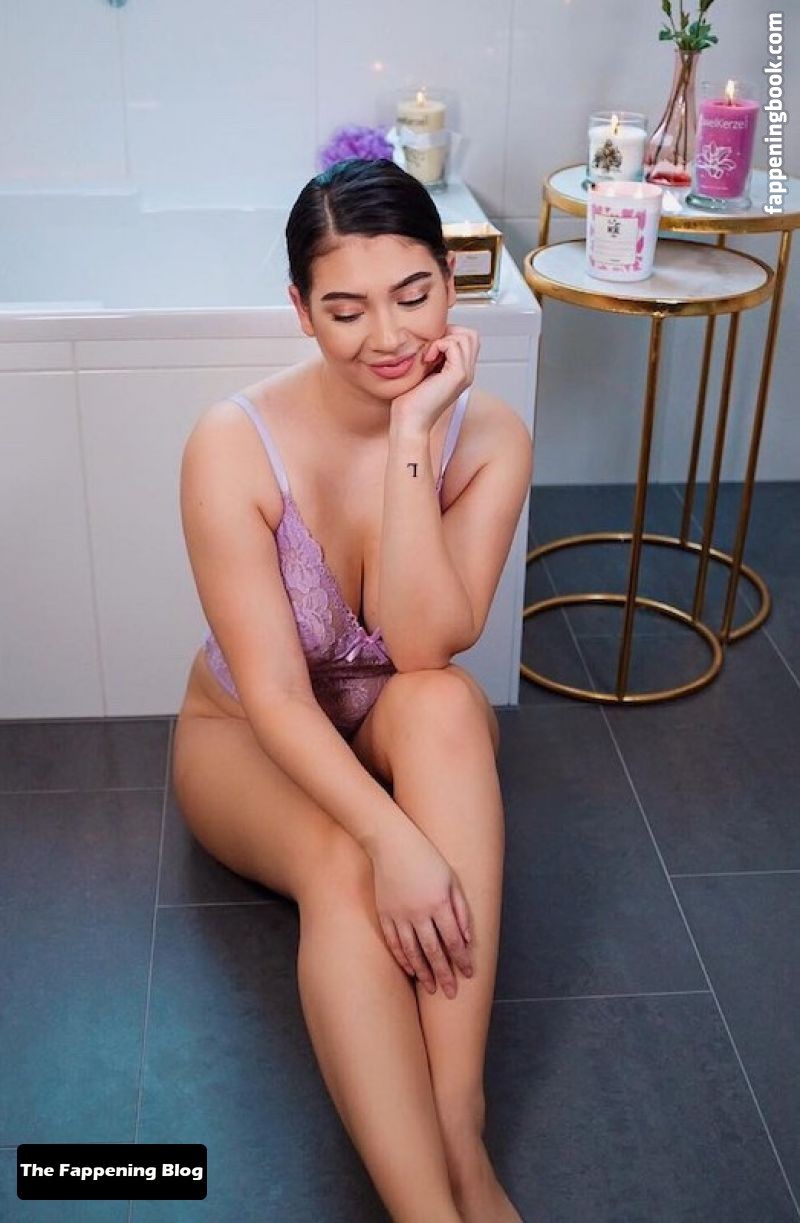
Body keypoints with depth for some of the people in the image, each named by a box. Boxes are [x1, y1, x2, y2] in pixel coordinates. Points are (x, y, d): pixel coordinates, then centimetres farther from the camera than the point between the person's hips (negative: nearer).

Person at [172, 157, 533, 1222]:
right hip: (249, 745, -1)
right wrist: (393, 841, -39)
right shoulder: (235, 445, -23)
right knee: (342, 869, -35)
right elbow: (274, 691, -26)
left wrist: (410, 435, -33)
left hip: (408, 741, 2)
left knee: (446, 701, -34)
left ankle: (458, 1126, -35)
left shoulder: (488, 436, -16)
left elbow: (424, 647, -27)